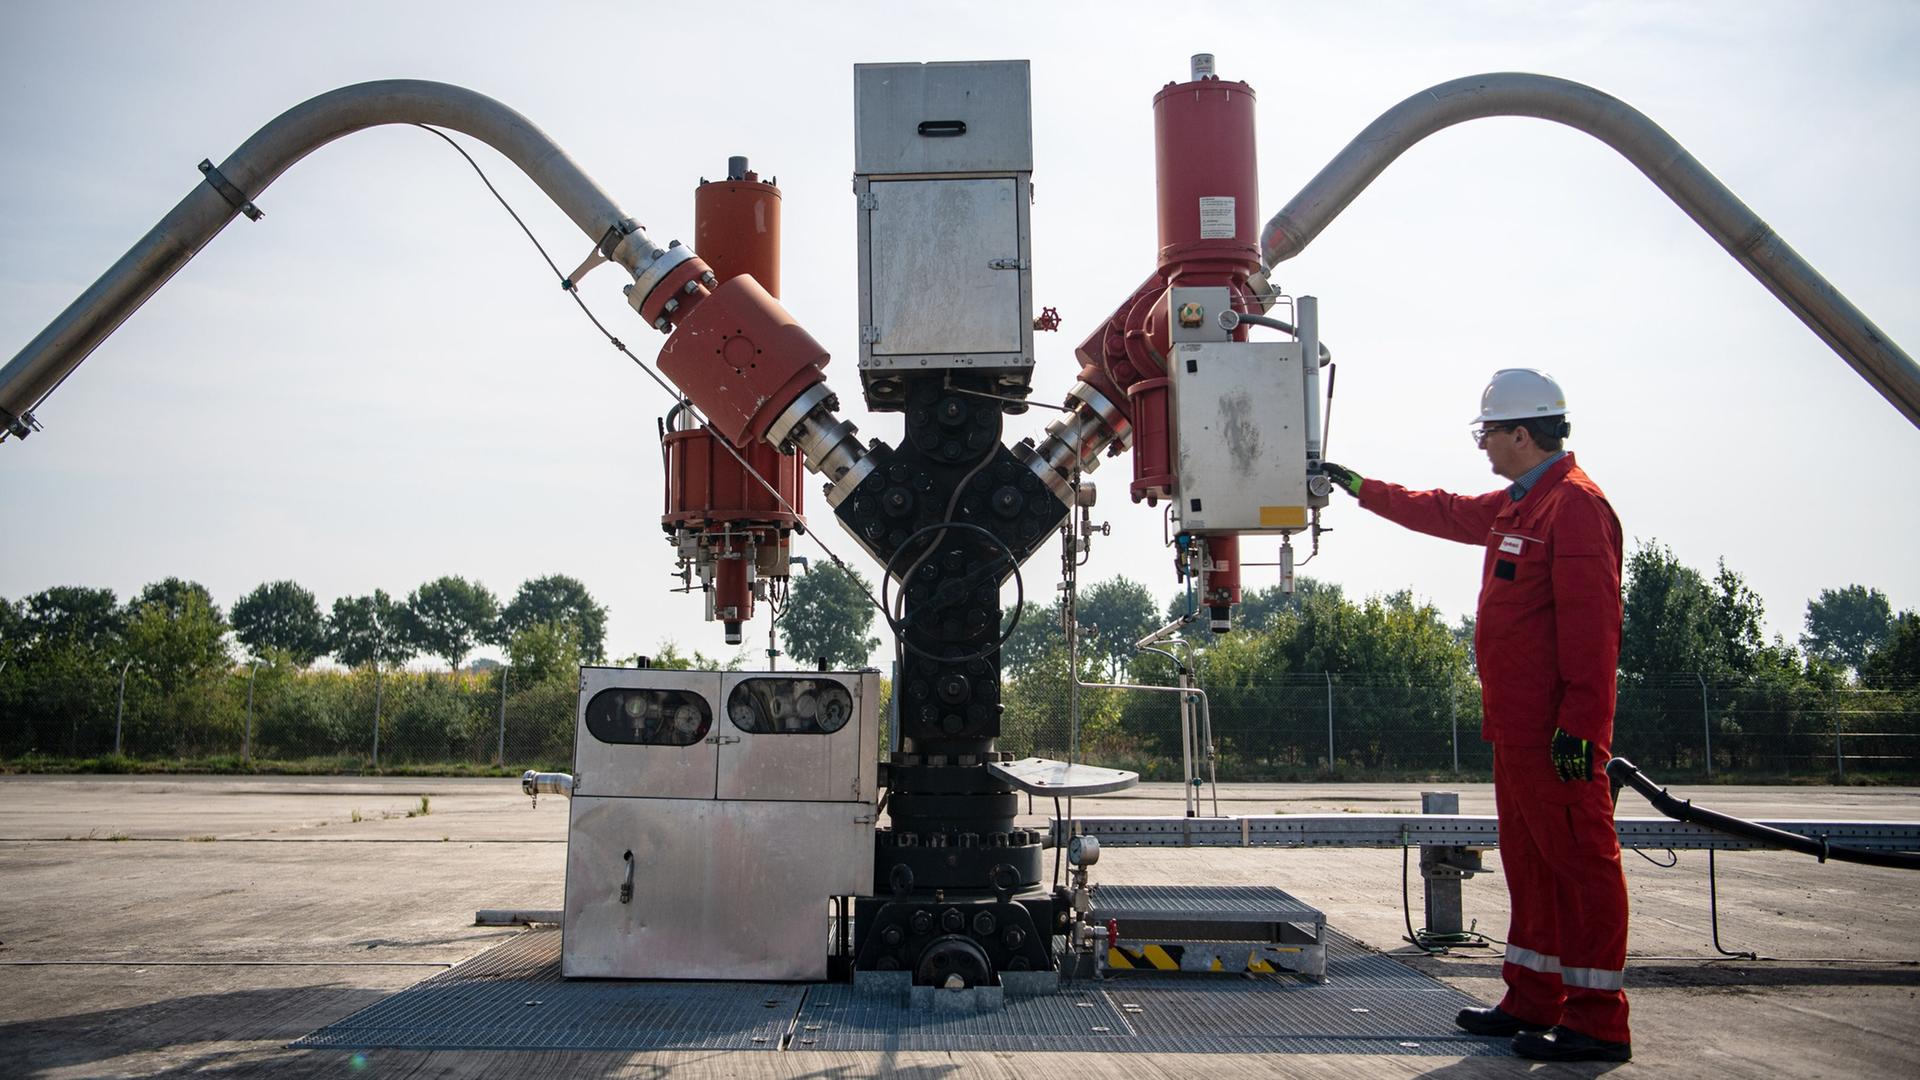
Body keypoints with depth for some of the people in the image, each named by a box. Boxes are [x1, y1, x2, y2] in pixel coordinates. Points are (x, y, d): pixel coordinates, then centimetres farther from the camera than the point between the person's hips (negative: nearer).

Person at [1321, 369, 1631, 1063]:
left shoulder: (1575, 504, -14)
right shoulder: (1515, 504, 17)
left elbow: (1591, 626, -21)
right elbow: (1443, 512, 34)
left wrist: (1580, 723, -24)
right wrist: (1357, 486, 39)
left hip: (1556, 732, -11)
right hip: (1516, 727, 11)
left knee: (1581, 860, -5)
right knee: (1529, 860, 14)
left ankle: (1599, 1023, 1)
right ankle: (1533, 1001, 23)